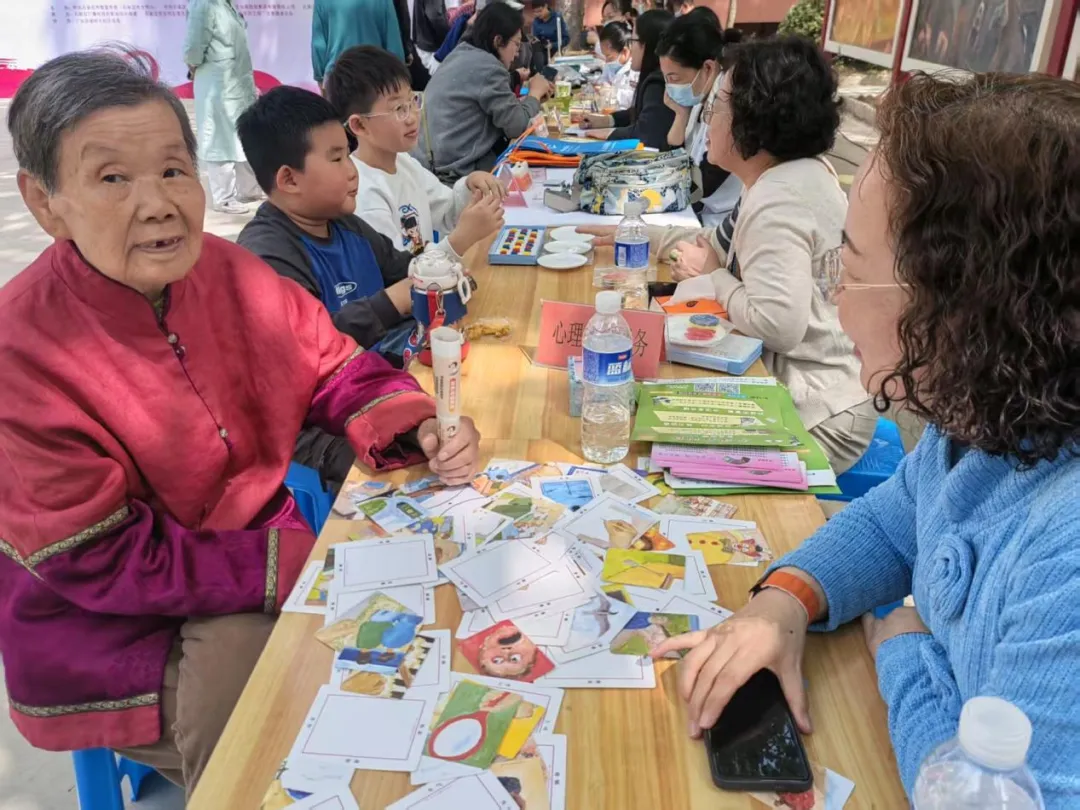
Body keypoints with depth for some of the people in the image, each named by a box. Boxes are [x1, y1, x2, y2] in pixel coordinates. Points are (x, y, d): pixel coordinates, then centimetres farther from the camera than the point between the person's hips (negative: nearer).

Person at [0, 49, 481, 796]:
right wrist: (313, 563, -25)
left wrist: (420, 429, -19)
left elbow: (336, 371, 3)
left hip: (264, 547, 6)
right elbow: (104, 566, -22)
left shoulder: (231, 273, -9)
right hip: (111, 634, -5)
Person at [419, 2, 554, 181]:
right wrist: (535, 93, 2)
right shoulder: (487, 66, -17)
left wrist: (530, 97, 12)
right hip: (459, 171, -9)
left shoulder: (460, 55, 13)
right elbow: (517, 125, -15)